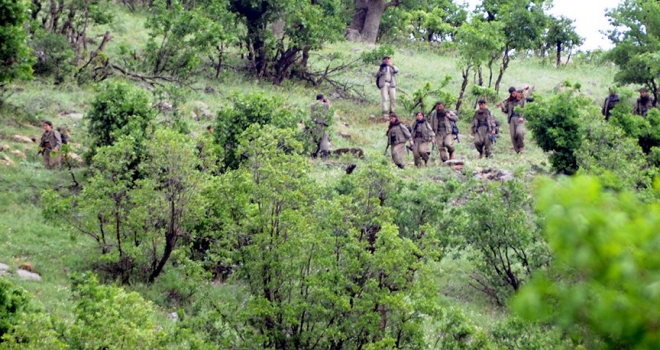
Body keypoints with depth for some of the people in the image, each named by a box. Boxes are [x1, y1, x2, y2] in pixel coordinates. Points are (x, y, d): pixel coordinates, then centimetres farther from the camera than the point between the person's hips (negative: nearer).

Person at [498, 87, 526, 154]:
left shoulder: (522, 99, 7)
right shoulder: (509, 101, 17)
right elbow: (506, 111, 18)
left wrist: (522, 117, -13)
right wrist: (502, 107, -1)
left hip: (519, 119, -4)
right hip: (512, 119, 4)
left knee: (519, 132, -27)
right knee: (513, 135, -4)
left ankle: (521, 147, -7)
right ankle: (517, 151, 5)